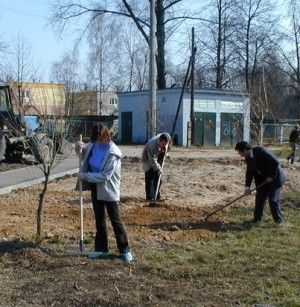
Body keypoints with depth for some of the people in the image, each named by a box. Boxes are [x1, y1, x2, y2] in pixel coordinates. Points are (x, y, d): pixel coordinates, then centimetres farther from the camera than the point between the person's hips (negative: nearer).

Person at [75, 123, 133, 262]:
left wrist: (85, 176, -23)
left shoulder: (113, 152, -23)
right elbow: (84, 154, 18)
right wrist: (79, 148, -4)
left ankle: (125, 250, 12)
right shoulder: (93, 144, -3)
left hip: (108, 190, -7)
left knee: (115, 220, 1)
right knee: (99, 220, 14)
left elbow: (105, 175, -25)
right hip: (95, 188, 7)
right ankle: (101, 249, 26)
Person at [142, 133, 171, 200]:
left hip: (157, 158, 7)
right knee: (150, 177, -13)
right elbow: (152, 161, -31)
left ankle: (157, 195, 16)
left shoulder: (164, 138, -21)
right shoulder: (152, 146, -39)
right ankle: (150, 196, -11)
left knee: (158, 177, 8)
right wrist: (158, 168, -26)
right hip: (148, 159, -7)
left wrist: (164, 151, -1)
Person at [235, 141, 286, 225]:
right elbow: (249, 172, 1)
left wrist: (271, 176, -21)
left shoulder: (261, 151, -26)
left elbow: (275, 162, -26)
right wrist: (247, 186, -10)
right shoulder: (248, 158, -1)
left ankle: (278, 221, 6)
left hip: (275, 178, -7)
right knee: (259, 199, 7)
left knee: (273, 200, -8)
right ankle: (256, 219, 19)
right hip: (263, 179, 7)